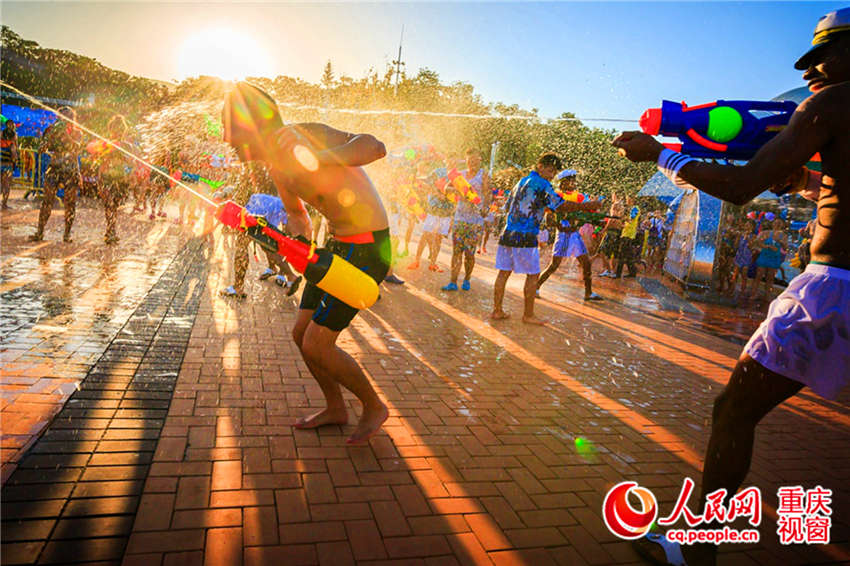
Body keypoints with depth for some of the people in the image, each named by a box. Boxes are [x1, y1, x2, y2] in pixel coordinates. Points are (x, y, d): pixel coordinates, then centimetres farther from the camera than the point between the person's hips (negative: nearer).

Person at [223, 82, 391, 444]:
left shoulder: (306, 136, -19)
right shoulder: (277, 169, 8)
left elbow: (374, 147, -34)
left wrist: (313, 159, -42)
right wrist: (299, 239, 4)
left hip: (367, 249, -9)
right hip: (339, 246, 9)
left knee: (316, 345, -7)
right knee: (302, 334, 13)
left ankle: (373, 407, 15)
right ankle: (335, 409, 33)